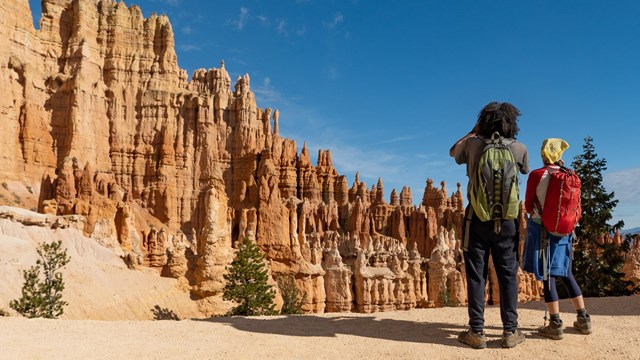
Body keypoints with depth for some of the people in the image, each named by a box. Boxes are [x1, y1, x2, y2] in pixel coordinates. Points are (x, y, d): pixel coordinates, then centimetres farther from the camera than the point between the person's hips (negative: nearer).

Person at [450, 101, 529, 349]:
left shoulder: (473, 144, -3)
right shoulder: (519, 148, -1)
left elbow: (453, 152, 20)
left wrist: (474, 131, 25)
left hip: (478, 217, -1)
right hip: (506, 218, 1)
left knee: (476, 274, 3)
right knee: (508, 274, 9)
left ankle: (477, 332, 5)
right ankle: (510, 331, 12)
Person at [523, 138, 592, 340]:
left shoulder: (536, 175, -10)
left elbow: (528, 206, -4)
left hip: (541, 229, -5)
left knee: (547, 275, 0)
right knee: (566, 273, 16)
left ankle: (556, 325, 1)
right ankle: (583, 319, 21)